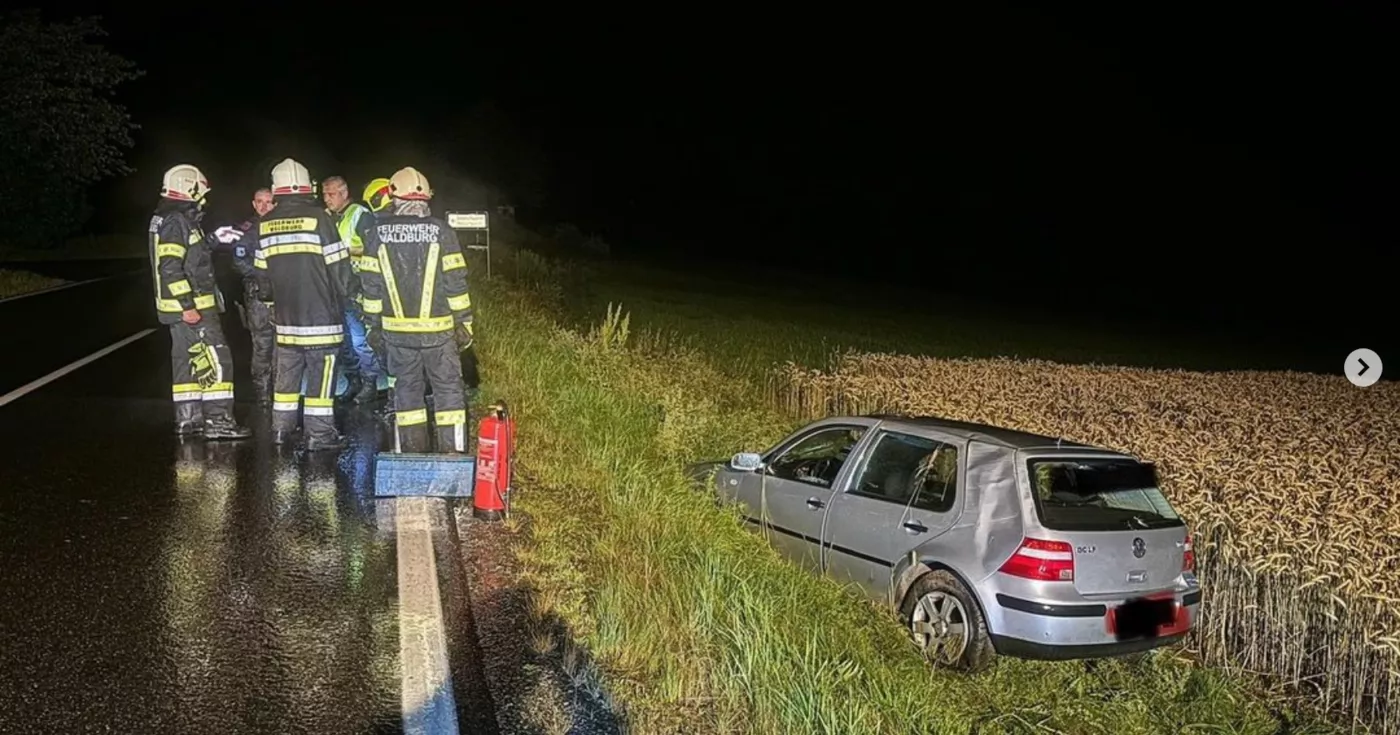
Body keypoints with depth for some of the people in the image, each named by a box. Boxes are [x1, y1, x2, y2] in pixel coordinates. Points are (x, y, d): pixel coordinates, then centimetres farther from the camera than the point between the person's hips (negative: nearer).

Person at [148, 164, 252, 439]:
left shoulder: (166, 220, 17)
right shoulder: (176, 222, -17)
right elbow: (170, 269, -23)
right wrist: (188, 305, -24)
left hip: (184, 308, 11)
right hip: (191, 308, -11)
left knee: (187, 361, 15)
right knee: (215, 361, -9)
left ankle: (187, 419, 21)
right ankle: (217, 419, -8)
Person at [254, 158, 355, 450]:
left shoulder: (265, 224, 5)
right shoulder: (318, 218, -11)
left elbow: (262, 272, 11)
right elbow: (338, 265, -10)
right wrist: (343, 297, 5)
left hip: (285, 315, 5)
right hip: (321, 313, -5)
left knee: (287, 371, 15)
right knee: (320, 373, 0)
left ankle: (281, 427, 23)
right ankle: (318, 433, 2)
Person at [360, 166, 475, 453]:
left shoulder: (376, 233, 0)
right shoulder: (441, 231, -6)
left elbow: (371, 285, 2)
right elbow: (455, 283, -6)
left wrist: (373, 325, 11)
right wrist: (463, 322, 2)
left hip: (397, 330, 2)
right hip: (438, 328, -2)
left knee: (406, 389, 11)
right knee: (448, 389, 6)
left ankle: (411, 454, 15)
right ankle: (452, 452, 4)